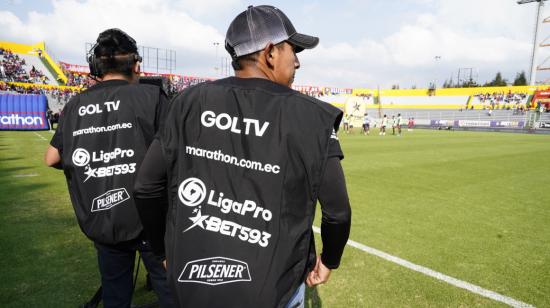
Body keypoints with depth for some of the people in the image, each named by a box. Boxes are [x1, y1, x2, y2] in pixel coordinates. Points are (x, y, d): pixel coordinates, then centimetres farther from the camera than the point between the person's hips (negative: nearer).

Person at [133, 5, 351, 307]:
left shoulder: (189, 103, -6)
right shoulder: (312, 116, -13)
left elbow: (146, 189, -2)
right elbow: (337, 212, -7)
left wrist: (166, 248, 14)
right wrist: (329, 260, 12)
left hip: (189, 283, 3)